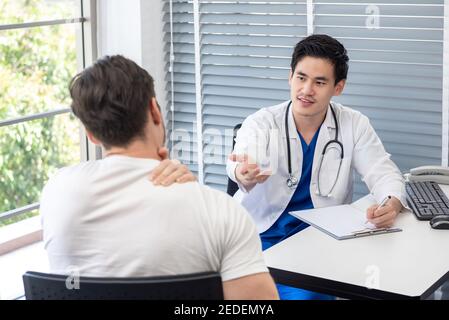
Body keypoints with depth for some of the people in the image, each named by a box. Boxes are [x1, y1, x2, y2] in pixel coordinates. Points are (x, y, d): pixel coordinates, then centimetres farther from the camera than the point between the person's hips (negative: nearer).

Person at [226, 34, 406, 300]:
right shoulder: (260, 123, -7)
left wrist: (392, 205, -26)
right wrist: (243, 174, -54)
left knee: (302, 294, -26)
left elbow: (384, 173, -1)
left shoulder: (354, 125, 0)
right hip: (261, 237, 0)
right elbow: (244, 160, -27)